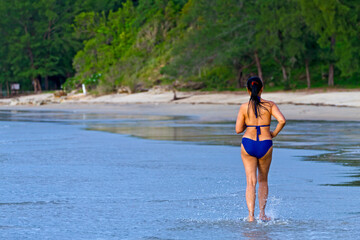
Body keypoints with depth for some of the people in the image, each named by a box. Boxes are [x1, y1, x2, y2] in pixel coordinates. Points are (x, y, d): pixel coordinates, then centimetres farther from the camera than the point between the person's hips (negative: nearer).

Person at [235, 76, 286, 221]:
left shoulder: (244, 107, -3)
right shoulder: (270, 105, -3)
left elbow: (238, 129, -1)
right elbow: (282, 120, -16)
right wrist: (274, 133, 0)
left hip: (248, 144, -1)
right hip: (265, 145, 1)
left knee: (251, 182, 3)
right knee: (263, 180, 19)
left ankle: (251, 215, -10)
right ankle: (262, 213, 10)